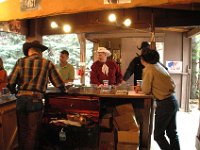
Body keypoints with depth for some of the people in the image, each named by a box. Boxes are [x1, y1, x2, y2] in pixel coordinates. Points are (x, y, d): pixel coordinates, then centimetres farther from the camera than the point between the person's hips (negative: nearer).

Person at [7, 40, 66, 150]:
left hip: (21, 99, 2)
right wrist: (63, 90, 26)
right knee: (32, 132, 10)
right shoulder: (47, 63, 2)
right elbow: (59, 83, 5)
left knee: (22, 130, 17)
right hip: (35, 100, -2)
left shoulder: (21, 61, 4)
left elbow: (10, 83, 0)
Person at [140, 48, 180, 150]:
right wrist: (144, 87, 13)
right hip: (172, 100, 8)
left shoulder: (148, 69, -13)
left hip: (164, 103, -8)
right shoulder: (158, 65, 10)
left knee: (158, 135, 5)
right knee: (172, 133, 16)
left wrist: (142, 87, 11)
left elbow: (146, 90, -9)